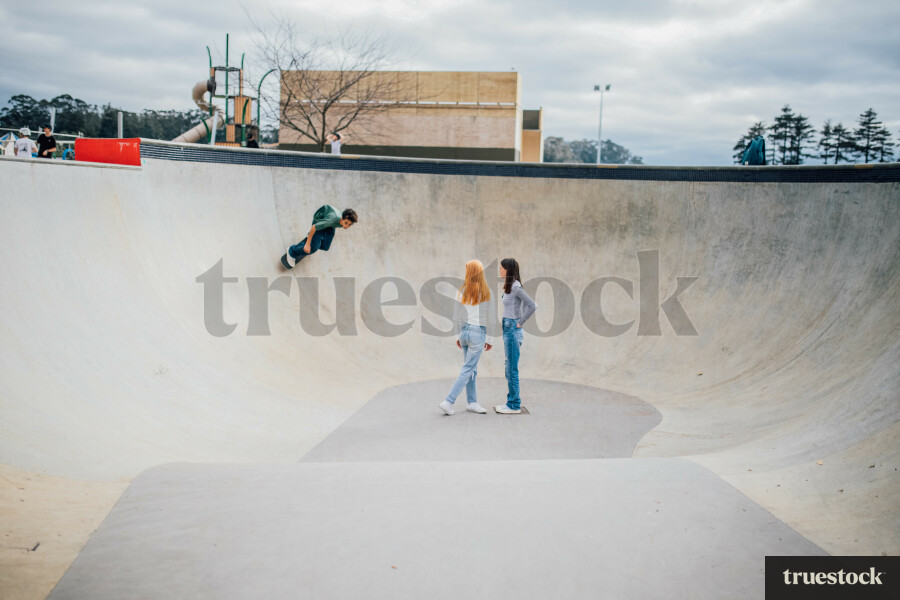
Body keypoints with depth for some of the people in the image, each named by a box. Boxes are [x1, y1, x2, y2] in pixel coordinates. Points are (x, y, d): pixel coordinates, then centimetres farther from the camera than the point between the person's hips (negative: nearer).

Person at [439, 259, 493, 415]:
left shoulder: (462, 291, 1)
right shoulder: (486, 292, -8)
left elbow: (458, 316, 7)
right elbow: (489, 318, -6)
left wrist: (458, 336, 17)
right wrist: (489, 339, 2)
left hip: (464, 331, 5)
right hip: (478, 332, -4)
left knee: (472, 369, 14)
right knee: (468, 369, 0)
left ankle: (472, 403, 19)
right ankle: (448, 402, -6)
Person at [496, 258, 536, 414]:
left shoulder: (515, 287, -16)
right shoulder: (509, 286, 12)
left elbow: (532, 305, -21)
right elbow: (528, 305, 21)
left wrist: (520, 322, -13)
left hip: (512, 330, -10)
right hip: (508, 330, 10)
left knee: (512, 369, -4)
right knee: (509, 369, 14)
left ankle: (514, 406, 2)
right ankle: (512, 402, 21)